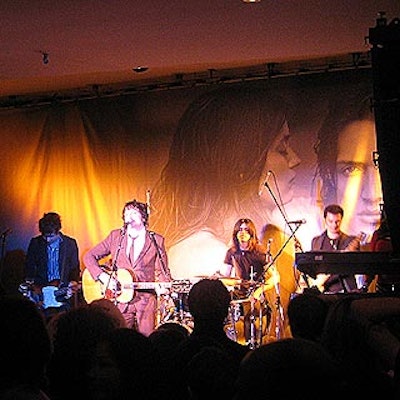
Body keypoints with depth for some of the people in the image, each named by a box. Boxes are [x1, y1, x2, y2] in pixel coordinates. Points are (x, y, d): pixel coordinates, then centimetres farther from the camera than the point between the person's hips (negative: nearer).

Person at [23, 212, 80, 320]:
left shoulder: (70, 243, 3)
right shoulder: (35, 243, 5)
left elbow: (75, 268, 7)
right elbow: (29, 267, 12)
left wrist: (74, 282, -12)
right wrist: (29, 282, -6)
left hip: (63, 290, 0)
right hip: (41, 290, 0)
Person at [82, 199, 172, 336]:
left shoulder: (156, 241, 5)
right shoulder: (115, 236, 8)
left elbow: (162, 270, 7)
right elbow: (89, 256, 8)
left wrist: (162, 285, -15)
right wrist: (102, 277, -7)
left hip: (146, 300, -1)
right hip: (120, 298, 1)